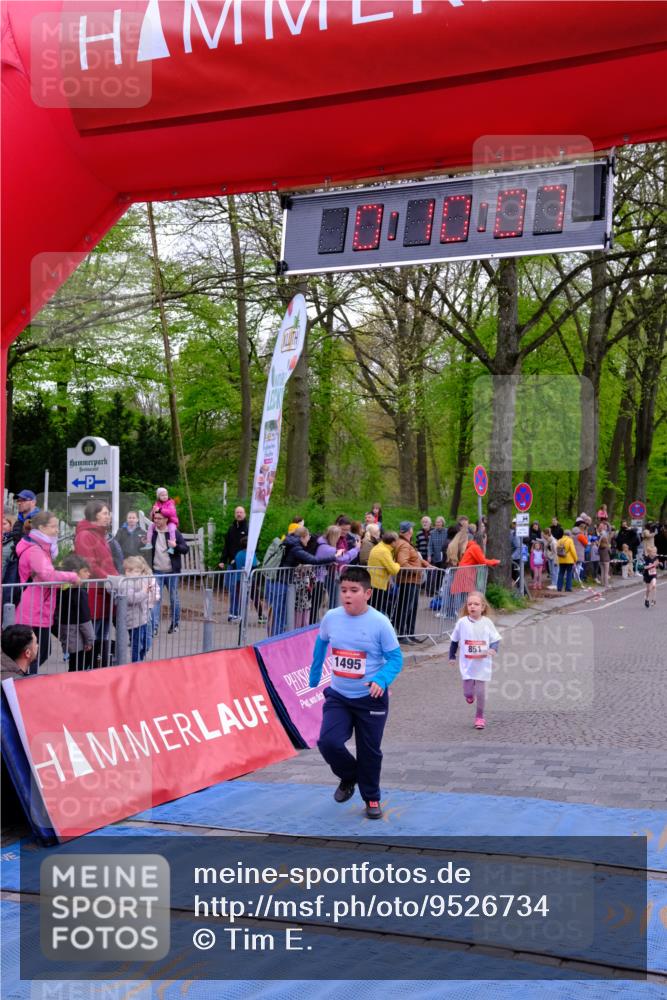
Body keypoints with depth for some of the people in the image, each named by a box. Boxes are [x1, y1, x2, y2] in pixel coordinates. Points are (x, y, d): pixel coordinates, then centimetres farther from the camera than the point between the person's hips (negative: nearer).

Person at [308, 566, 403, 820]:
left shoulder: (380, 623, -17)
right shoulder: (330, 618, -6)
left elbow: (395, 658, -10)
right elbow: (321, 645, 14)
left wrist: (381, 680, -27)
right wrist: (314, 677, 21)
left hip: (370, 699, -2)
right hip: (338, 696, 3)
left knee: (369, 752, 8)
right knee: (328, 742, -14)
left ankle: (372, 799, 32)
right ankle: (349, 777, 18)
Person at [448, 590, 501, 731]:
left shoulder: (487, 623, -7)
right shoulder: (462, 622, -6)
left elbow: (496, 639, -3)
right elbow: (455, 640, 7)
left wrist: (493, 649, -23)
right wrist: (452, 656, 12)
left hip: (483, 664, 0)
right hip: (467, 664, 0)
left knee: (480, 691, 2)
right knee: (468, 692, 1)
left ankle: (480, 717, 22)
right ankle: (469, 694, 39)